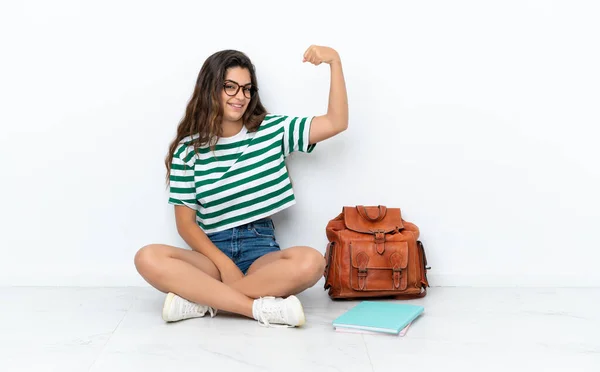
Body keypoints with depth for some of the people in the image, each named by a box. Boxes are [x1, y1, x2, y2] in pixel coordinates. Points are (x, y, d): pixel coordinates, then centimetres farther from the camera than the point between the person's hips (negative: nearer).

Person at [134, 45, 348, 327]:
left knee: (310, 262, -33)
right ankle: (261, 308, -31)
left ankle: (200, 299, -24)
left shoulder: (272, 131, 6)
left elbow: (336, 123, 0)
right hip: (213, 252, 0)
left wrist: (335, 61, -11)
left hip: (261, 252, 0)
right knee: (148, 258, -29)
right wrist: (225, 264, -15)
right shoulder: (188, 149, 3)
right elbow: (185, 222, 1)